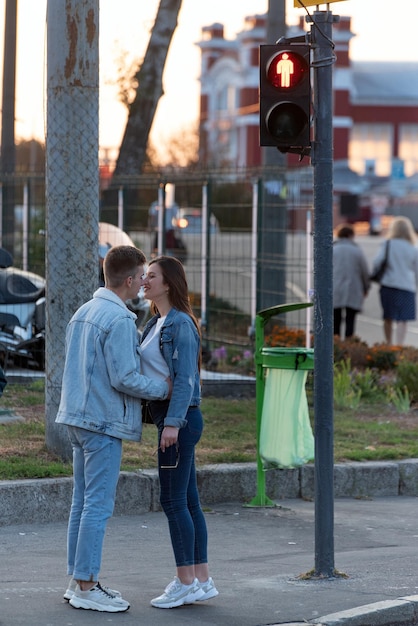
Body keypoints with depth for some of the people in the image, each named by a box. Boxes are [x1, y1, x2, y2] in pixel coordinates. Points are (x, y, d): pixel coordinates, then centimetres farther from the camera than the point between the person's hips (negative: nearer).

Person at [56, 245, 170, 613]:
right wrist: (164, 389, -5)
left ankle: (79, 581, 18)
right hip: (104, 421, -9)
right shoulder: (119, 320, -16)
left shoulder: (83, 313, 13)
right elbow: (124, 378, -19)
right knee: (98, 506, -5)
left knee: (83, 501, 13)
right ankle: (86, 587, -3)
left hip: (78, 417, 9)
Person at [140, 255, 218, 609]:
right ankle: (202, 580, 14)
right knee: (188, 501, 10)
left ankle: (186, 582, 0)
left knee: (174, 501, -5)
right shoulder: (157, 324, 16)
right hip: (170, 418, 9)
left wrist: (173, 422, -24)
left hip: (180, 418, -9)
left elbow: (184, 378, -19)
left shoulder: (181, 324, -13)